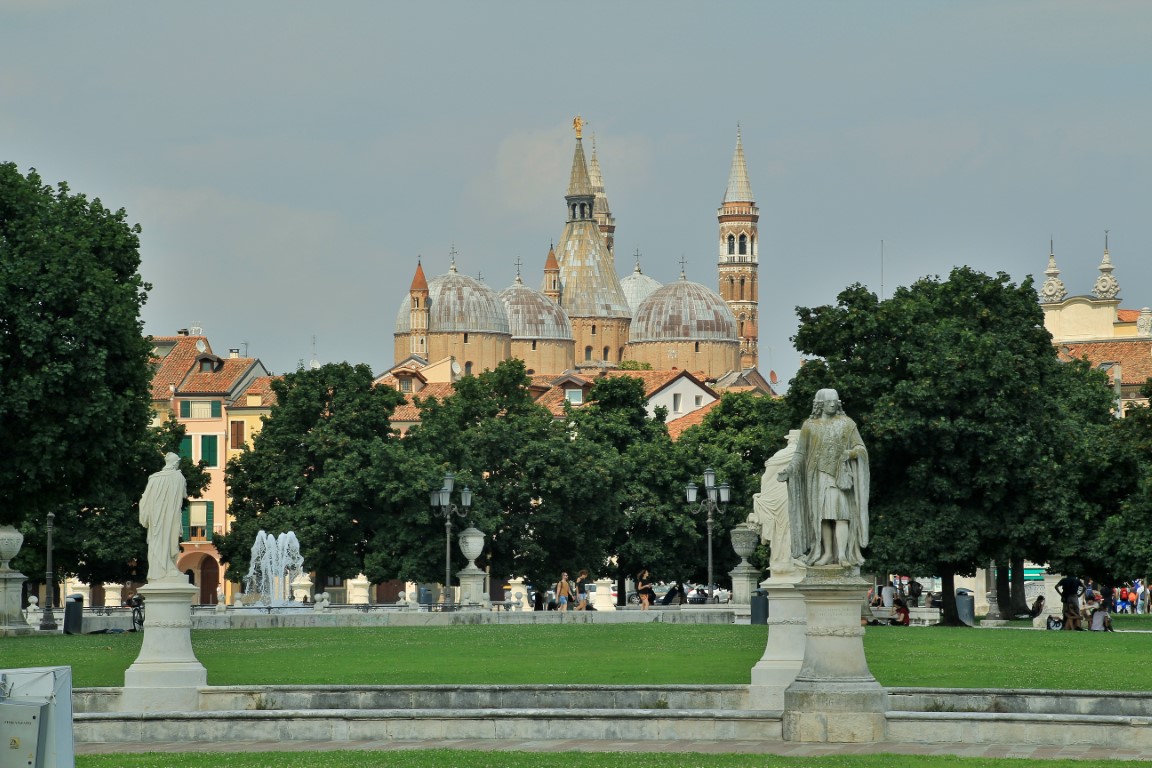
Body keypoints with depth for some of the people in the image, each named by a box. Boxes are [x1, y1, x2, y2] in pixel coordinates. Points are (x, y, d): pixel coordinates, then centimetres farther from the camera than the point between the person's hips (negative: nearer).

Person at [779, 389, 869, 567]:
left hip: (840, 475, -1)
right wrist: (789, 470, -10)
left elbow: (860, 449, 2)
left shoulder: (847, 424, 4)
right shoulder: (809, 426, 5)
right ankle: (827, 553, 5)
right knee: (823, 514, 0)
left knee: (841, 513, -11)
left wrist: (850, 453, -19)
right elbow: (800, 453, 4)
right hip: (819, 476, 1)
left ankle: (842, 554, -17)